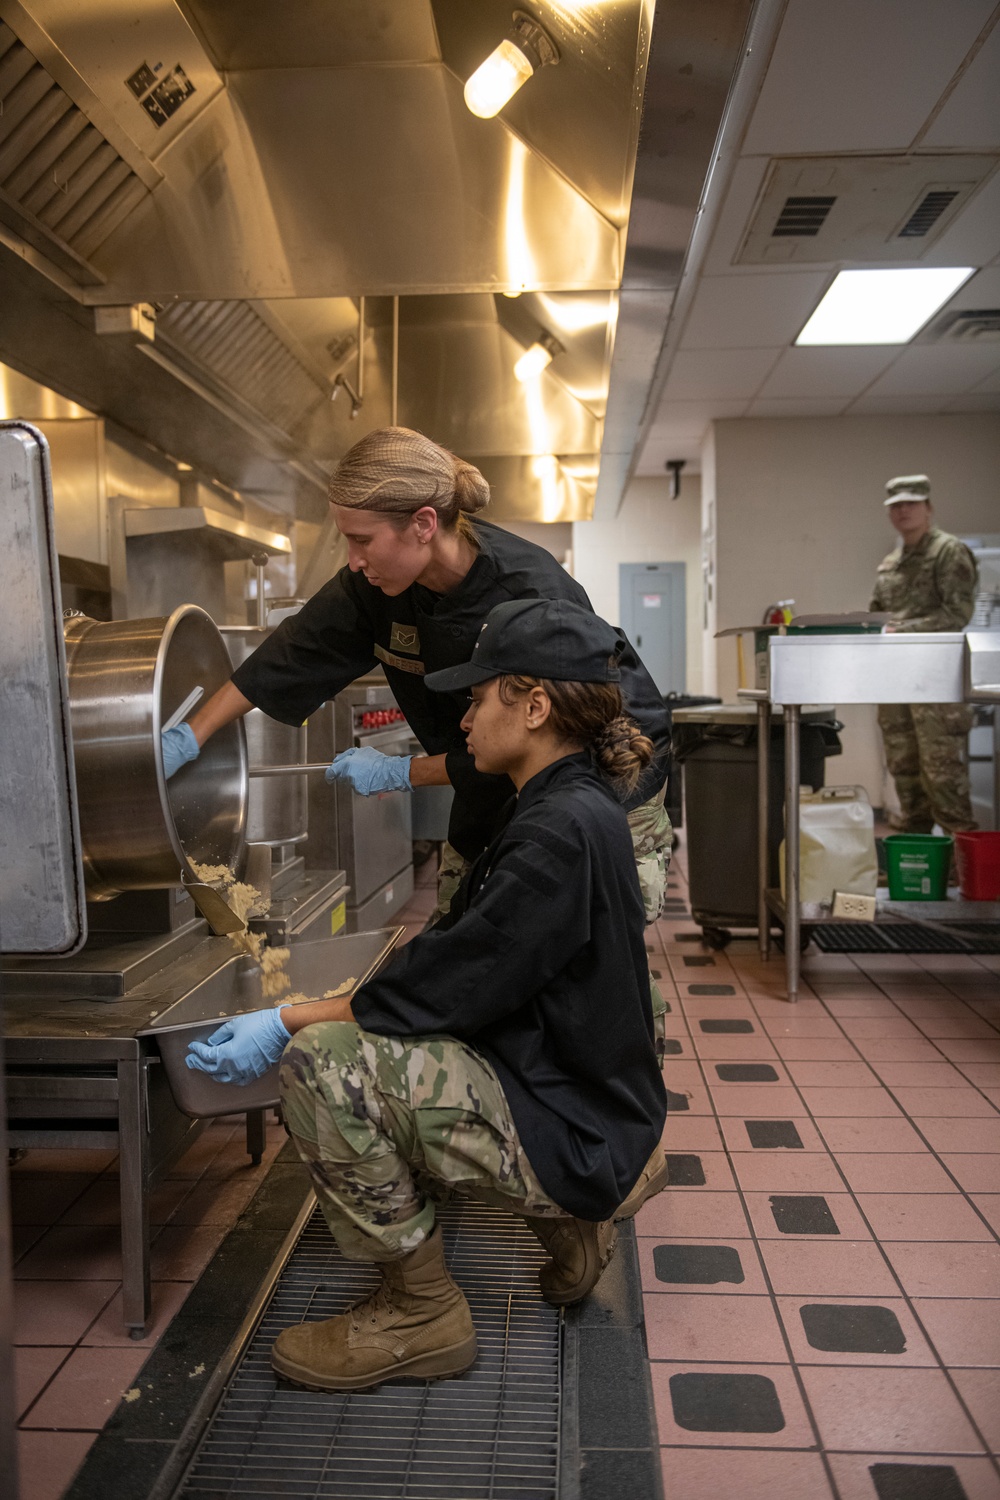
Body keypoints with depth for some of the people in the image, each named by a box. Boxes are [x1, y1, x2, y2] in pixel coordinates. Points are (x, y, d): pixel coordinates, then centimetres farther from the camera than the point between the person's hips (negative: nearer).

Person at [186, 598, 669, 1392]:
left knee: (324, 1062, -23)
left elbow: (447, 985, -23)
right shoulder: (572, 806, 7)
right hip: (580, 1107, 10)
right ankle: (571, 1224, 21)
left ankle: (420, 1314, 0)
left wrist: (286, 1023, -15)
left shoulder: (562, 832, -24)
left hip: (575, 1134, -10)